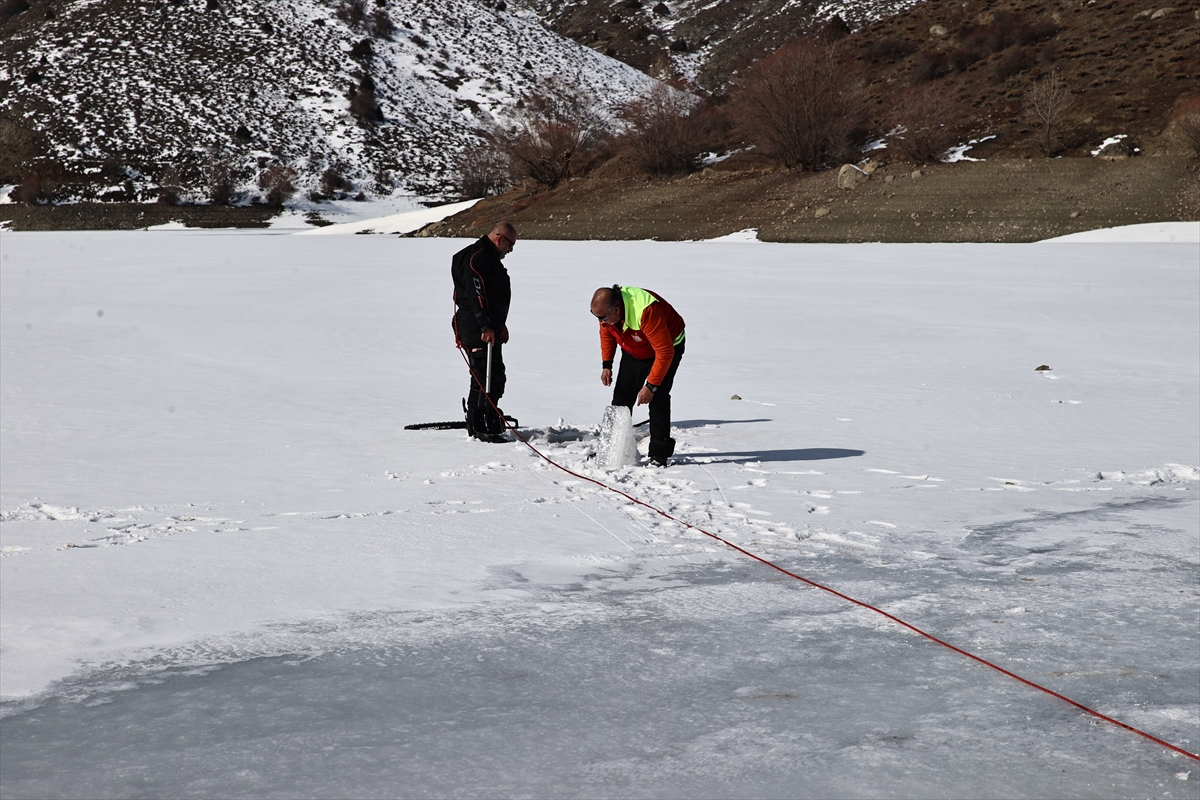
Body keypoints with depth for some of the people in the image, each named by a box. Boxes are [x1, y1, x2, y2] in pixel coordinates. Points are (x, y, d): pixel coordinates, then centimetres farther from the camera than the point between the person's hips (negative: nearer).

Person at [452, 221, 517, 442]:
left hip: (489, 328, 11)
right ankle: (480, 428, -10)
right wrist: (486, 327, -26)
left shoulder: (490, 258, 21)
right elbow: (476, 294, -23)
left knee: (493, 377, 16)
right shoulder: (477, 257, -14)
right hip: (478, 330, -11)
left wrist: (500, 324, 30)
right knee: (488, 378, -12)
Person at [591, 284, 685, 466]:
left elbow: (665, 352, -36)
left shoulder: (646, 311, -42)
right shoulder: (605, 308, -20)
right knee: (621, 397, 3)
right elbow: (606, 333, 4)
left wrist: (651, 386, -32)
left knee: (658, 399, -17)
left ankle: (659, 453, -10)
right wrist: (606, 365, -3)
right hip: (634, 352, 7)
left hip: (668, 347, -6)